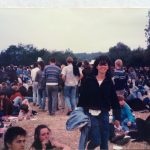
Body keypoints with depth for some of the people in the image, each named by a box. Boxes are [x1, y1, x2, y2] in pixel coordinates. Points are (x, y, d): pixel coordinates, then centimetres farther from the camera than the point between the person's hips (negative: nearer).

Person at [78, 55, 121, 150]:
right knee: (96, 140, -7)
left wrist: (117, 117, 1)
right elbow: (82, 97, -2)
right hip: (91, 114, -2)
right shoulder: (89, 80, -3)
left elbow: (115, 100, 4)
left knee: (104, 142, 9)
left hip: (104, 115, 3)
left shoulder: (109, 82, 2)